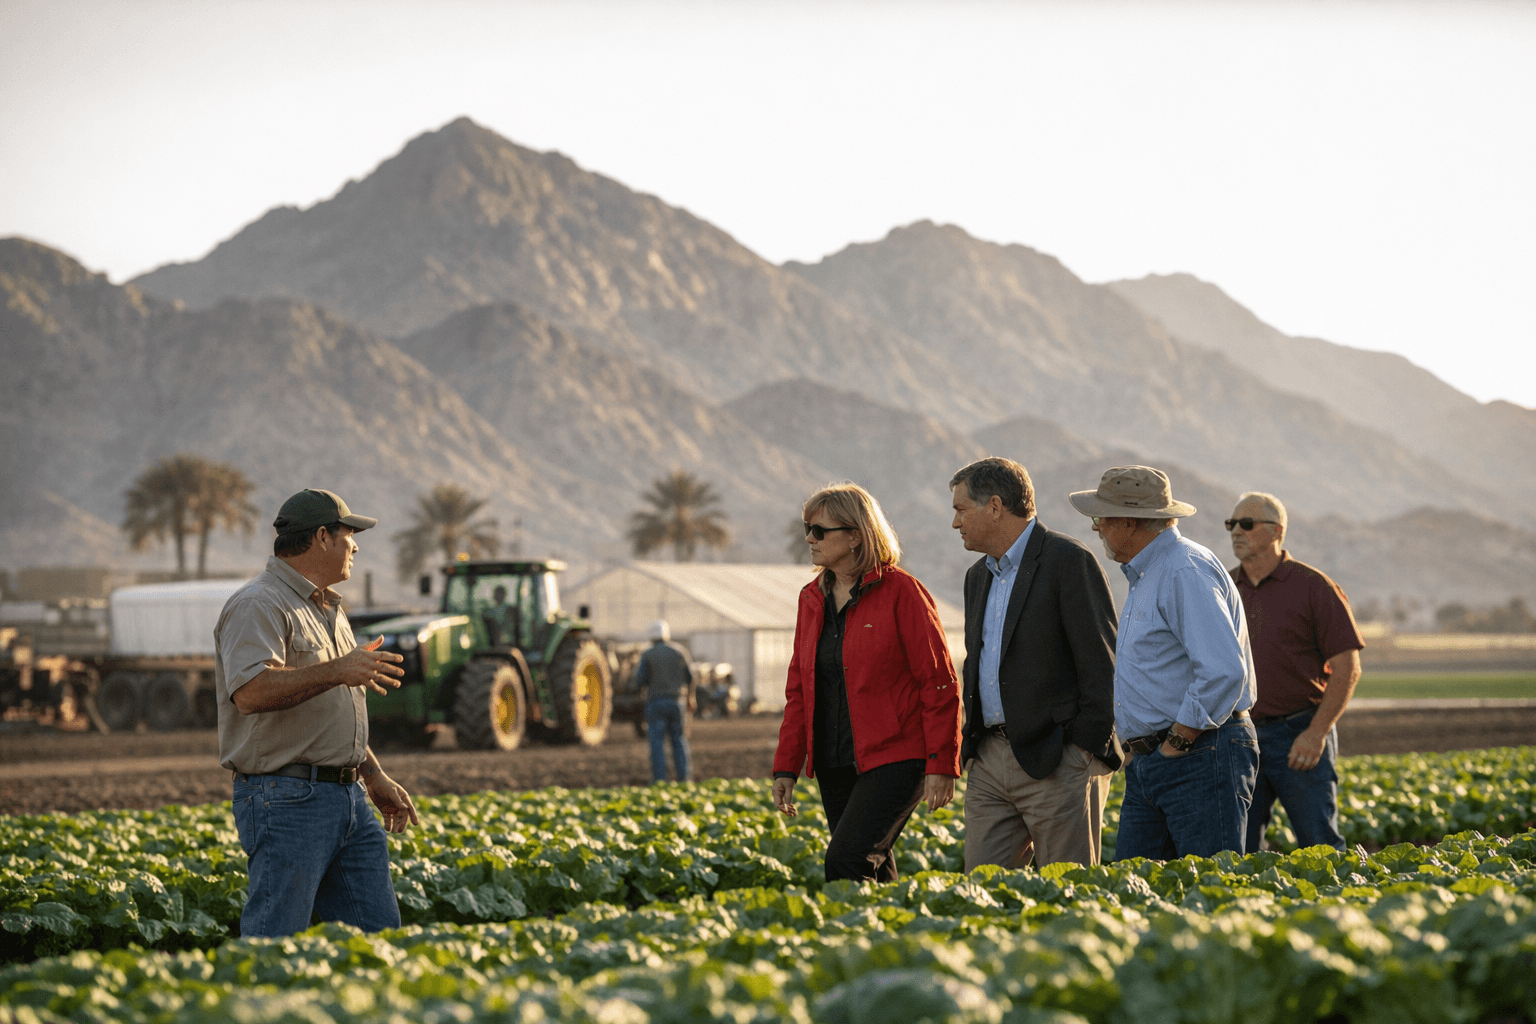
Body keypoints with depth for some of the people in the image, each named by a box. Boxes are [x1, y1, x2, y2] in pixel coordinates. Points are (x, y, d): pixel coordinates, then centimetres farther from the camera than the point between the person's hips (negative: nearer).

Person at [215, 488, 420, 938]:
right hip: (285, 800, -9)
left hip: (347, 799, 9)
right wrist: (335, 671, -29)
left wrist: (375, 778, 26)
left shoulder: (327, 610, 21)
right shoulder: (259, 606, -11)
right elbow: (251, 692, -27)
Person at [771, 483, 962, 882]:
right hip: (835, 766, 7)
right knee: (874, 877, 7)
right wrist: (786, 766, 10)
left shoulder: (900, 592, -8)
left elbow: (939, 683, -9)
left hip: (893, 759, -7)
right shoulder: (812, 598, 12)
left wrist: (942, 765, -13)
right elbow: (798, 690, 16)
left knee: (846, 861, -20)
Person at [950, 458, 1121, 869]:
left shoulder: (1069, 561, -8)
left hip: (1058, 764, -8)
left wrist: (1087, 751, -14)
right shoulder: (979, 576, 18)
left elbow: (1101, 663, -11)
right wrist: (973, 745, 14)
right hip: (990, 763, 8)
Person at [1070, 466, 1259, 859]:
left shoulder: (1187, 572, -15)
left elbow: (1224, 670, -26)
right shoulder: (1146, 576, 19)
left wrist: (1178, 742, -18)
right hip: (1146, 767, 10)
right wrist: (1142, 747, 15)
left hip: (1201, 759, -10)